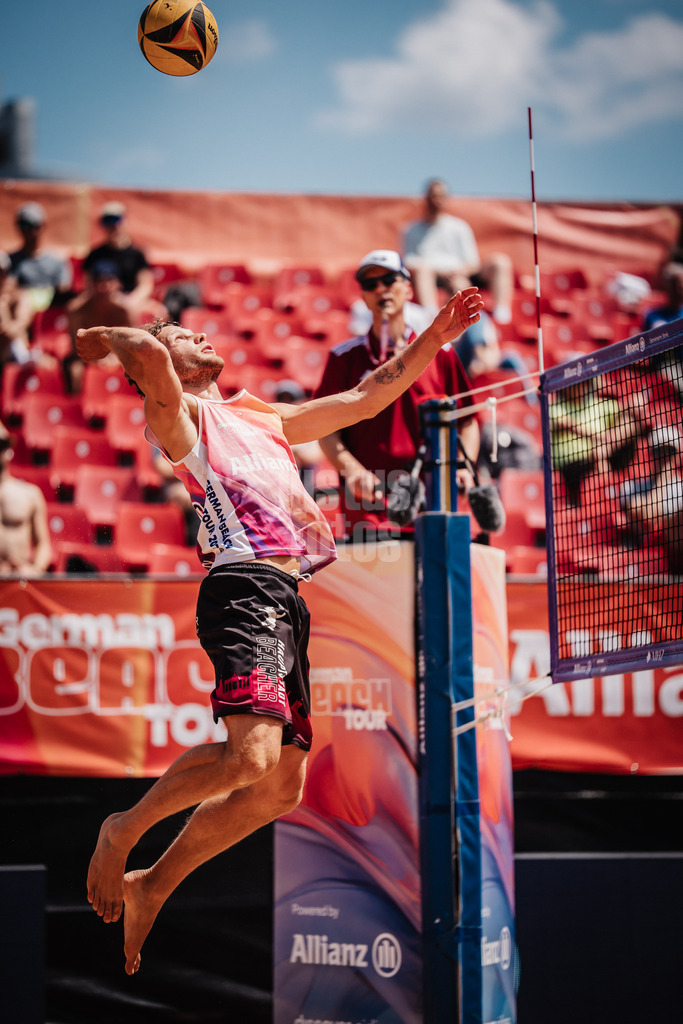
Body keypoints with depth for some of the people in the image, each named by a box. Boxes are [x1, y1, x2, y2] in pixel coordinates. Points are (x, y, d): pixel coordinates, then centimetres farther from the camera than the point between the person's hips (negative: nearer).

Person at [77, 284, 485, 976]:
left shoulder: (262, 417, 31)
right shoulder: (177, 415, 7)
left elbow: (364, 399, 35)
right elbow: (147, 354, -16)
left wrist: (434, 338, 30)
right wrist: (107, 337, 5)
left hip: (285, 602, 8)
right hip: (244, 583, -8)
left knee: (282, 785, 6)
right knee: (254, 755, -26)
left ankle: (151, 887, 17)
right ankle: (122, 831, -5)